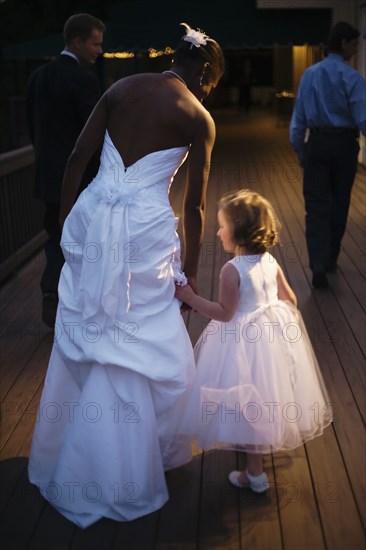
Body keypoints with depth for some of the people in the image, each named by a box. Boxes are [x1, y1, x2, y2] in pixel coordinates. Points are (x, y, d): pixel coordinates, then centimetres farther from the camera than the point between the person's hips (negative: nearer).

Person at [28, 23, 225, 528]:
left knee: (83, 335, 18)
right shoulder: (199, 118, -2)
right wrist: (189, 275, 9)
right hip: (146, 231, -5)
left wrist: (64, 220, 14)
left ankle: (74, 460, 37)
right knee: (145, 347, 11)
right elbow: (194, 207, 0)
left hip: (91, 220, 5)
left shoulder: (122, 87, 9)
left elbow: (76, 158, 6)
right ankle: (128, 473, 29)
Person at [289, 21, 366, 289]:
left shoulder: (309, 74, 6)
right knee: (339, 204, 14)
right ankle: (329, 259, 26)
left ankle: (319, 265, -16)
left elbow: (298, 117, 9)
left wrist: (300, 150, 16)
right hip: (344, 144, -3)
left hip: (317, 143, 3)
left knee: (316, 205, -1)